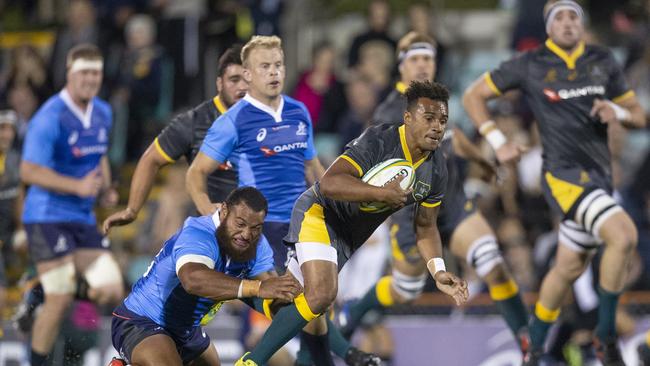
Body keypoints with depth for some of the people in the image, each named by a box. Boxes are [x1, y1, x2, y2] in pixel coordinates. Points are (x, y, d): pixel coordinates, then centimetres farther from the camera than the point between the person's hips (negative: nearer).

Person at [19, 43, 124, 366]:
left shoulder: (103, 113, 9)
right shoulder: (50, 118, -15)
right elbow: (29, 171, -18)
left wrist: (106, 188, 7)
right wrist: (78, 186, -25)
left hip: (83, 219, 7)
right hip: (48, 216, -7)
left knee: (110, 291, -4)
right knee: (60, 300, -11)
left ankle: (42, 296, 18)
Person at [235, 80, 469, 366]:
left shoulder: (436, 169, -5)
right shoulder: (378, 141, -26)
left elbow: (425, 225, 6)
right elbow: (329, 183, -36)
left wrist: (438, 272, -8)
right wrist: (383, 193, -39)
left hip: (351, 235, 8)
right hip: (320, 213, -8)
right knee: (321, 292, -27)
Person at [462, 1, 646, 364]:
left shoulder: (604, 62, 7)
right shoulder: (530, 65, -4)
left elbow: (639, 116, 12)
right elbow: (474, 95, 6)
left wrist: (617, 112, -10)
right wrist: (498, 142, -3)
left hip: (599, 176, 6)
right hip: (564, 174, -6)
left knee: (570, 267, 14)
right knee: (624, 236, -26)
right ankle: (606, 335, -14)